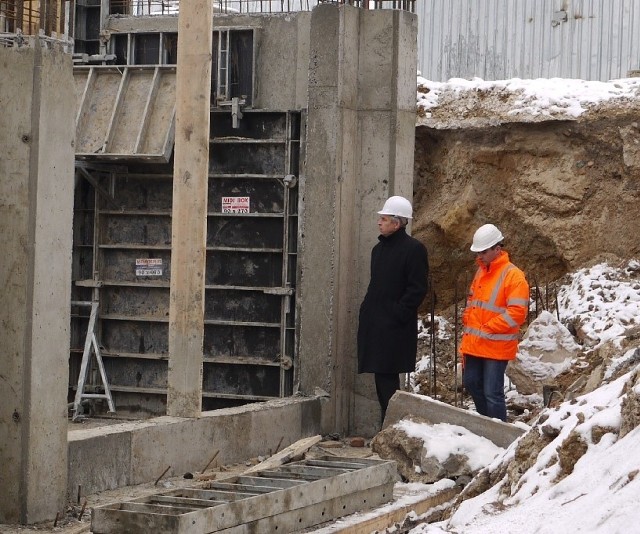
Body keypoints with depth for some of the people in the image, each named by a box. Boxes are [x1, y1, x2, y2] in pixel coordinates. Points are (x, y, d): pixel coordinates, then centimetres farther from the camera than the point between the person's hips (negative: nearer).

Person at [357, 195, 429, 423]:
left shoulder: (413, 249, -9)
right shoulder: (379, 248, 17)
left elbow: (417, 289, -13)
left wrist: (397, 314, -16)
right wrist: (367, 310, 14)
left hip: (394, 328, -9)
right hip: (374, 325, 9)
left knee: (387, 378, -11)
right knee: (381, 378, 10)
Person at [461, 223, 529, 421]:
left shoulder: (513, 275, -13)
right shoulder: (481, 271, 12)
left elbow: (517, 313, -18)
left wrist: (487, 329, -17)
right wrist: (468, 322, 10)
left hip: (496, 346, -8)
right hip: (474, 344, 8)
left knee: (492, 393, -7)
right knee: (471, 383, 15)